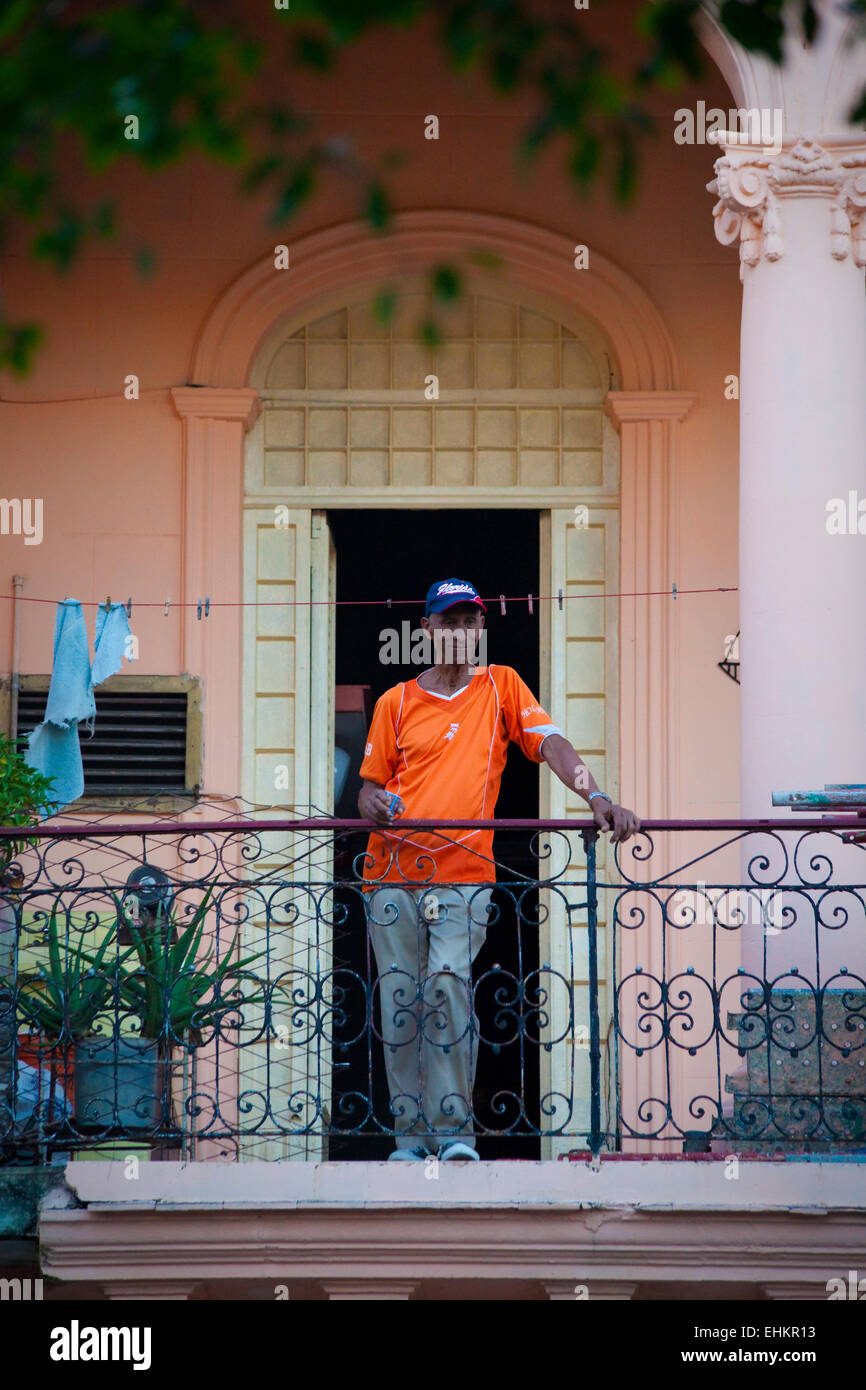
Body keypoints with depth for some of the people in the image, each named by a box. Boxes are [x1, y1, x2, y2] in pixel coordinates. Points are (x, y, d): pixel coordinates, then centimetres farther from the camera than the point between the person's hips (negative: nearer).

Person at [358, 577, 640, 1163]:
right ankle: (410, 1134, 9)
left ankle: (454, 1129, -14)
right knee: (401, 999, 1)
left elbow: (550, 742, -3)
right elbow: (371, 783, 16)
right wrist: (374, 804, -9)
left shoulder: (502, 687, 10)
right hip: (394, 872, 2)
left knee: (448, 983, -19)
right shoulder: (396, 702, 13)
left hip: (464, 873, -2)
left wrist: (597, 797, -19)